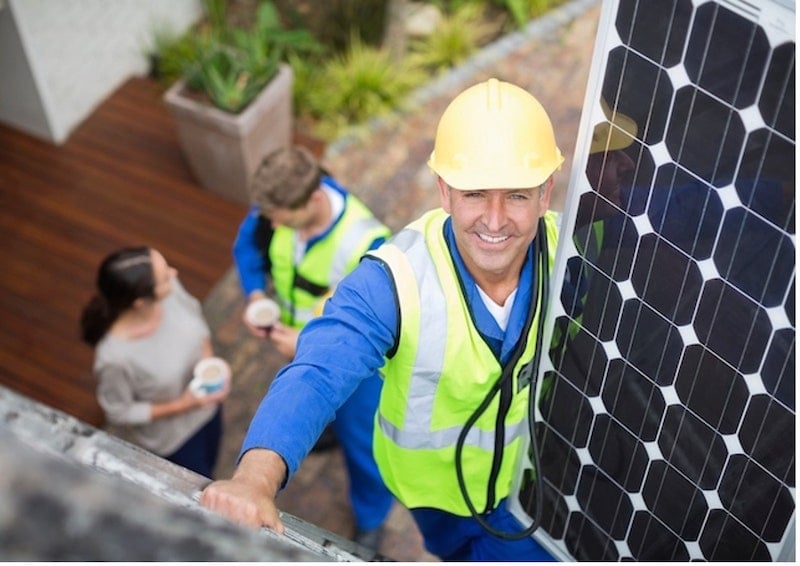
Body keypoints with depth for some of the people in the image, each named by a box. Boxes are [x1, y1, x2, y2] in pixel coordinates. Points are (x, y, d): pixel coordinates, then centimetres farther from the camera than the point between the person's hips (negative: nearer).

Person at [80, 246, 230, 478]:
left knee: (208, 466, 34)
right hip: (171, 439, -5)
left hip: (206, 404, 5)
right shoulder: (115, 357, -41)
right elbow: (119, 413, -21)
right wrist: (181, 406, -27)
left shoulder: (170, 287, -28)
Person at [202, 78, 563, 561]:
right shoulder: (394, 280, -33)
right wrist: (256, 480, -62)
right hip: (443, 488, -2)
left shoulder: (567, 251, -23)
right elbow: (317, 378, -45)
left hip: (534, 473, 3)